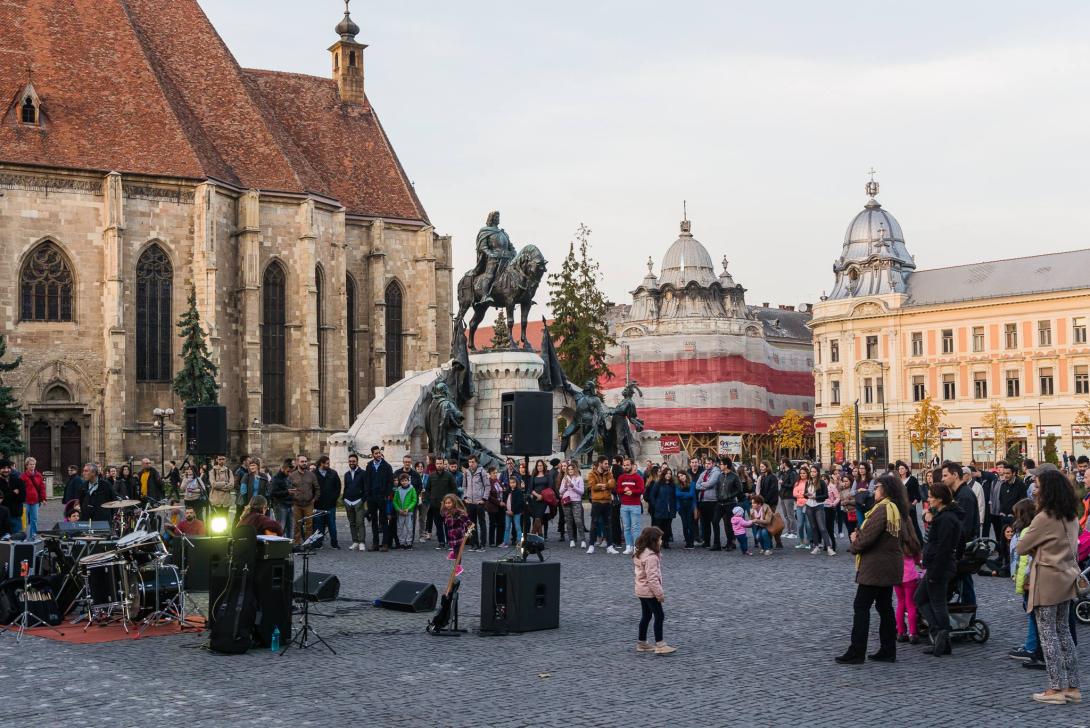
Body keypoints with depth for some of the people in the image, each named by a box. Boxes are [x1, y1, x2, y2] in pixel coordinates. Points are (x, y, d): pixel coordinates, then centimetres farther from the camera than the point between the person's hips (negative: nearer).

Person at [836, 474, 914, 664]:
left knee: (861, 607, -4)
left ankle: (856, 652, -3)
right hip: (891, 566, 9)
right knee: (885, 606, 14)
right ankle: (888, 650, 17)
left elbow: (867, 537, -23)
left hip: (875, 567, -9)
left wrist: (855, 543, 0)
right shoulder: (899, 510, 12)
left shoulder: (883, 509, -18)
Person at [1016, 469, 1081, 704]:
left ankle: (1056, 688, 2)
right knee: (1063, 631, 15)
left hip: (1047, 580, -8)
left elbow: (1021, 548, -12)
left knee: (1047, 633, 0)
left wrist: (1036, 545, 7)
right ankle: (1073, 687, 17)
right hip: (1067, 577, 8)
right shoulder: (1071, 517, 6)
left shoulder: (1044, 518, -18)